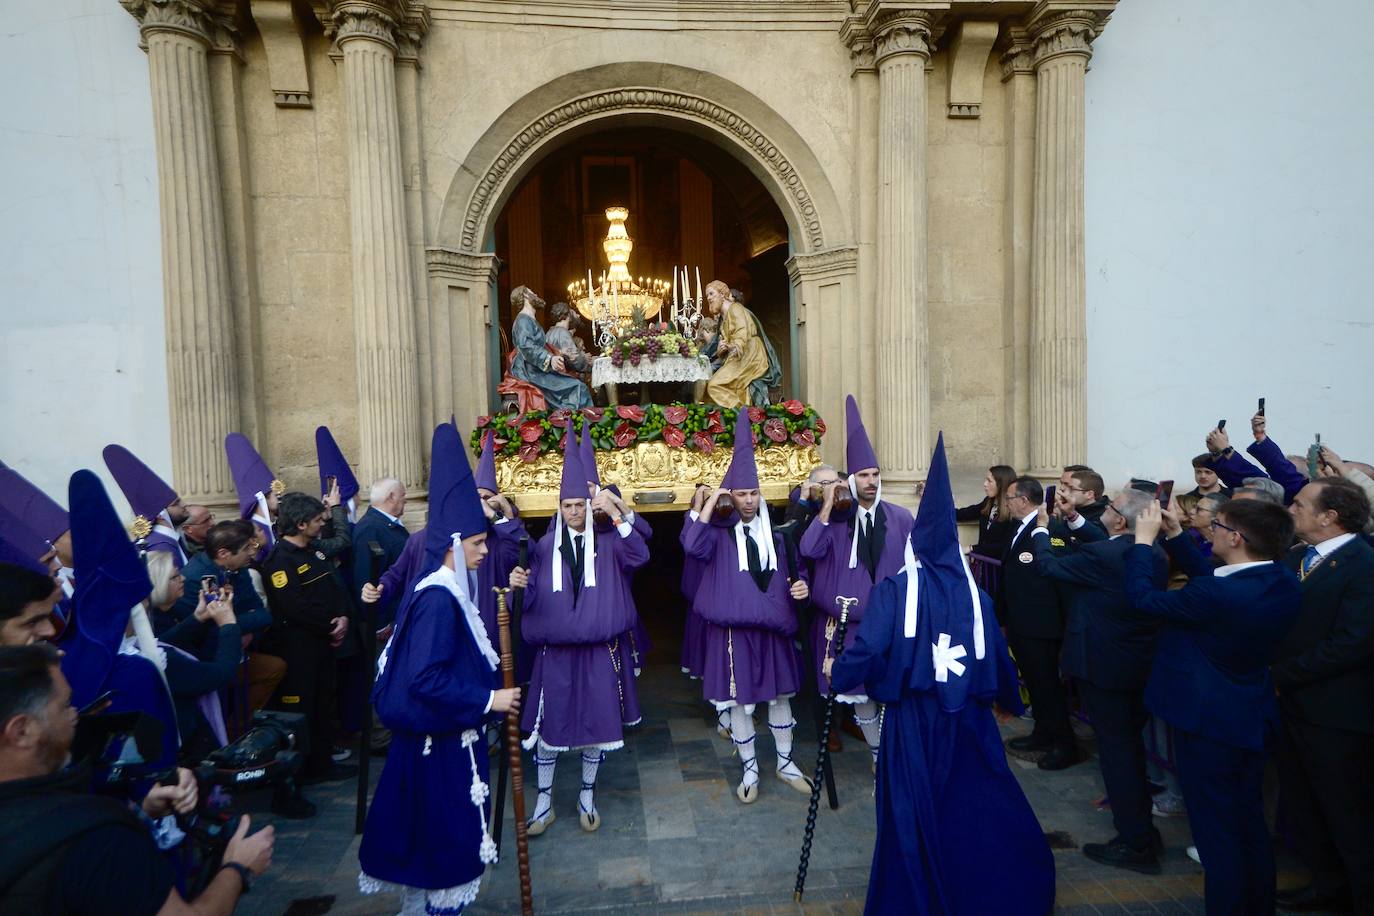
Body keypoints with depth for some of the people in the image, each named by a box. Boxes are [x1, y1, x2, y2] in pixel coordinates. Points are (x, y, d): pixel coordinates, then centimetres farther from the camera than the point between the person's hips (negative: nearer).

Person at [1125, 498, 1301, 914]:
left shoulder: (1218, 596, -32)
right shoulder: (1283, 582, -7)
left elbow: (1142, 596, -20)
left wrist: (1143, 540, -8)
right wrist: (1174, 535, 6)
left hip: (1209, 723, -8)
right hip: (1254, 721, 8)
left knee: (1217, 833, 9)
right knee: (1251, 824, 24)